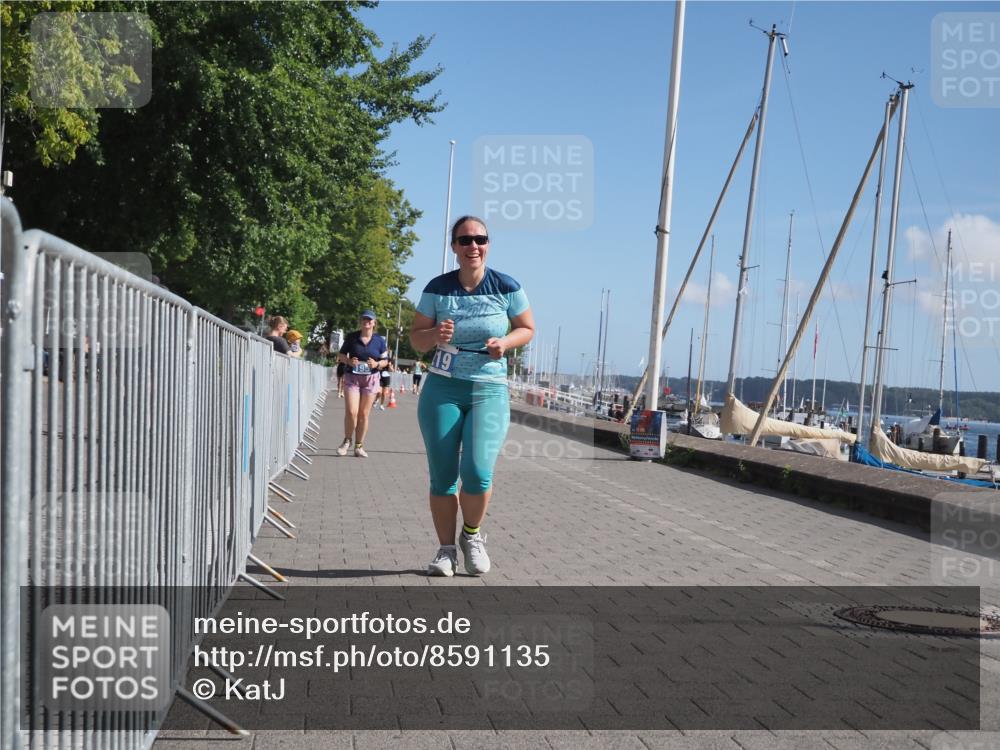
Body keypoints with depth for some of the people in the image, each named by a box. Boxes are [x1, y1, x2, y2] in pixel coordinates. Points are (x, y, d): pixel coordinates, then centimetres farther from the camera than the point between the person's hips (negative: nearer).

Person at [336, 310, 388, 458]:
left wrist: (377, 364, -14)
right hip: (352, 377, -1)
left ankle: (359, 446, 13)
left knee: (364, 414, 3)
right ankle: (347, 441, 11)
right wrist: (349, 361, -14)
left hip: (370, 379, 1)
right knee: (351, 412, -12)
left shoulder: (379, 340, 3)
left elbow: (385, 361, 7)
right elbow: (341, 355, 7)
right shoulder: (351, 337, 1)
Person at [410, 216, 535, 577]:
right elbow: (416, 338, 5)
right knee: (442, 477, 1)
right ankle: (446, 550, 18)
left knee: (478, 472, -15)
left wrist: (505, 343, -12)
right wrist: (435, 335, -17)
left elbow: (528, 328, 9)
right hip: (442, 388, 1)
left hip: (489, 390, -1)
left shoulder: (506, 287, -2)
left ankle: (473, 535, 14)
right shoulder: (437, 288, -1)